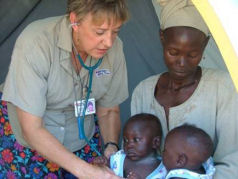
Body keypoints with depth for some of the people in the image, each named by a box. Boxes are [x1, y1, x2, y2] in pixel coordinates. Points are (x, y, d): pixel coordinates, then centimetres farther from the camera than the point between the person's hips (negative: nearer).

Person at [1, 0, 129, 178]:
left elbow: (109, 111, -2)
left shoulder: (114, 47, -17)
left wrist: (112, 146, -21)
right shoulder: (35, 43, -31)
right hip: (28, 146, -3)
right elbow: (31, 130, -29)